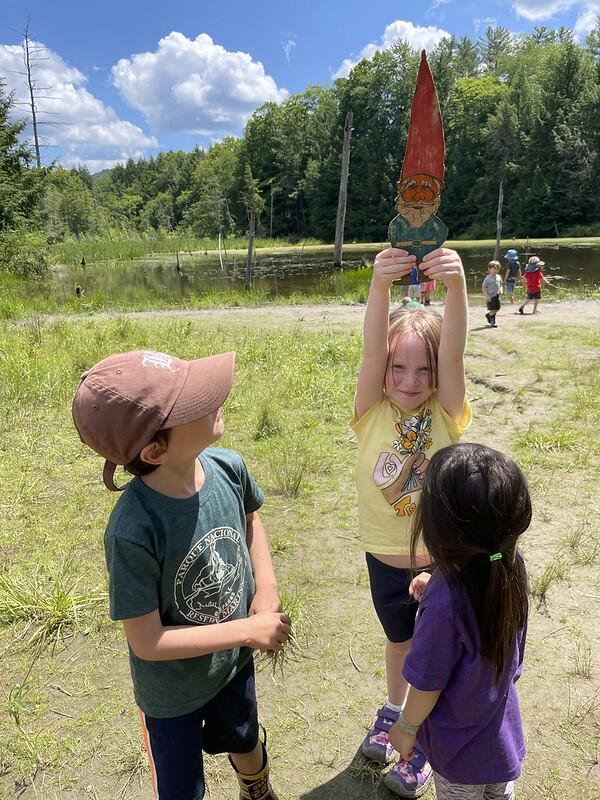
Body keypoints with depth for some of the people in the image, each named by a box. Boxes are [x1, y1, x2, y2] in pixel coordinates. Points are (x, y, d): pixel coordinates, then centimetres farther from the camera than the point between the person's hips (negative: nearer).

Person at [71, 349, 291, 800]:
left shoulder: (227, 467, -23)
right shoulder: (133, 531, -38)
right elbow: (147, 643, -27)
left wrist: (267, 589, -11)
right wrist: (249, 630, -24)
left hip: (234, 661, 5)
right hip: (173, 690, -5)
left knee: (246, 745, 34)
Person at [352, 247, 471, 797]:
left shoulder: (446, 416, -17)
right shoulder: (373, 414, -17)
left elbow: (453, 353, -35)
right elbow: (371, 350, -34)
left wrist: (457, 285, -53)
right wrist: (381, 284, -51)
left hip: (441, 560, -1)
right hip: (384, 558, 2)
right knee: (399, 641, 27)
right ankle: (394, 711, 56)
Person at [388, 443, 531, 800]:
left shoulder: (444, 603, -42)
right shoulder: (511, 563, -23)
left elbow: (428, 684, -24)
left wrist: (406, 728, -6)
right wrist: (437, 591, -11)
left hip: (461, 744, -5)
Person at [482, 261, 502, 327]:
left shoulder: (498, 277, 5)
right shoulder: (487, 278, -12)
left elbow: (500, 284, 21)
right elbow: (483, 287, -9)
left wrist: (500, 289, -1)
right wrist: (487, 296, -15)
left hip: (497, 296, 6)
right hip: (491, 297, -6)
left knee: (497, 309, 9)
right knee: (493, 310, -4)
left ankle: (488, 315, 35)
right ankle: (492, 322, 11)